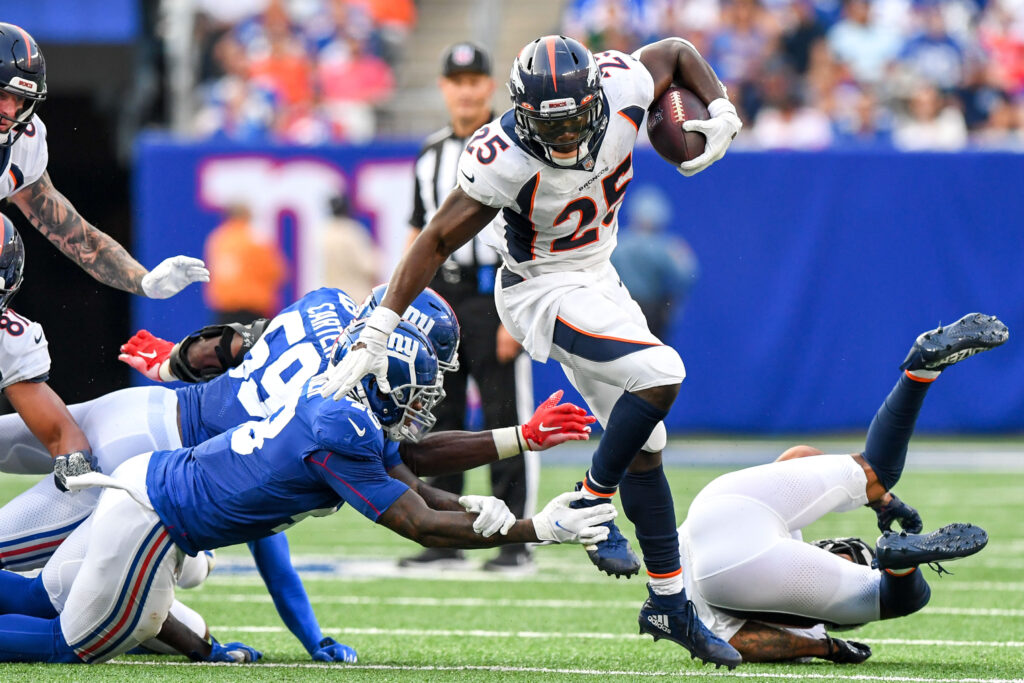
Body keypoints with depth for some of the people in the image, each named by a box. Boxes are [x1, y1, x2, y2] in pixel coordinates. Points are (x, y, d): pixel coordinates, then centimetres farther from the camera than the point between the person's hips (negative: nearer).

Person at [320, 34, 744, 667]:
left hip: (598, 281, 7)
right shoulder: (505, 159, -31)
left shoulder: (621, 87, -18)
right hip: (545, 293, -7)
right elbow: (439, 239, -23)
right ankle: (592, 504, -6)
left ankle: (672, 606, 21)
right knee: (660, 374, -27)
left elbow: (676, 52, 4)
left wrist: (722, 112, -11)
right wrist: (379, 330, -25)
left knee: (645, 446, 10)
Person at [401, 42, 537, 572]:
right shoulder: (431, 154, 15)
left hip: (493, 297, -6)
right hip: (438, 298, 6)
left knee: (505, 423, -7)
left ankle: (516, 544, -4)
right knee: (438, 423, 6)